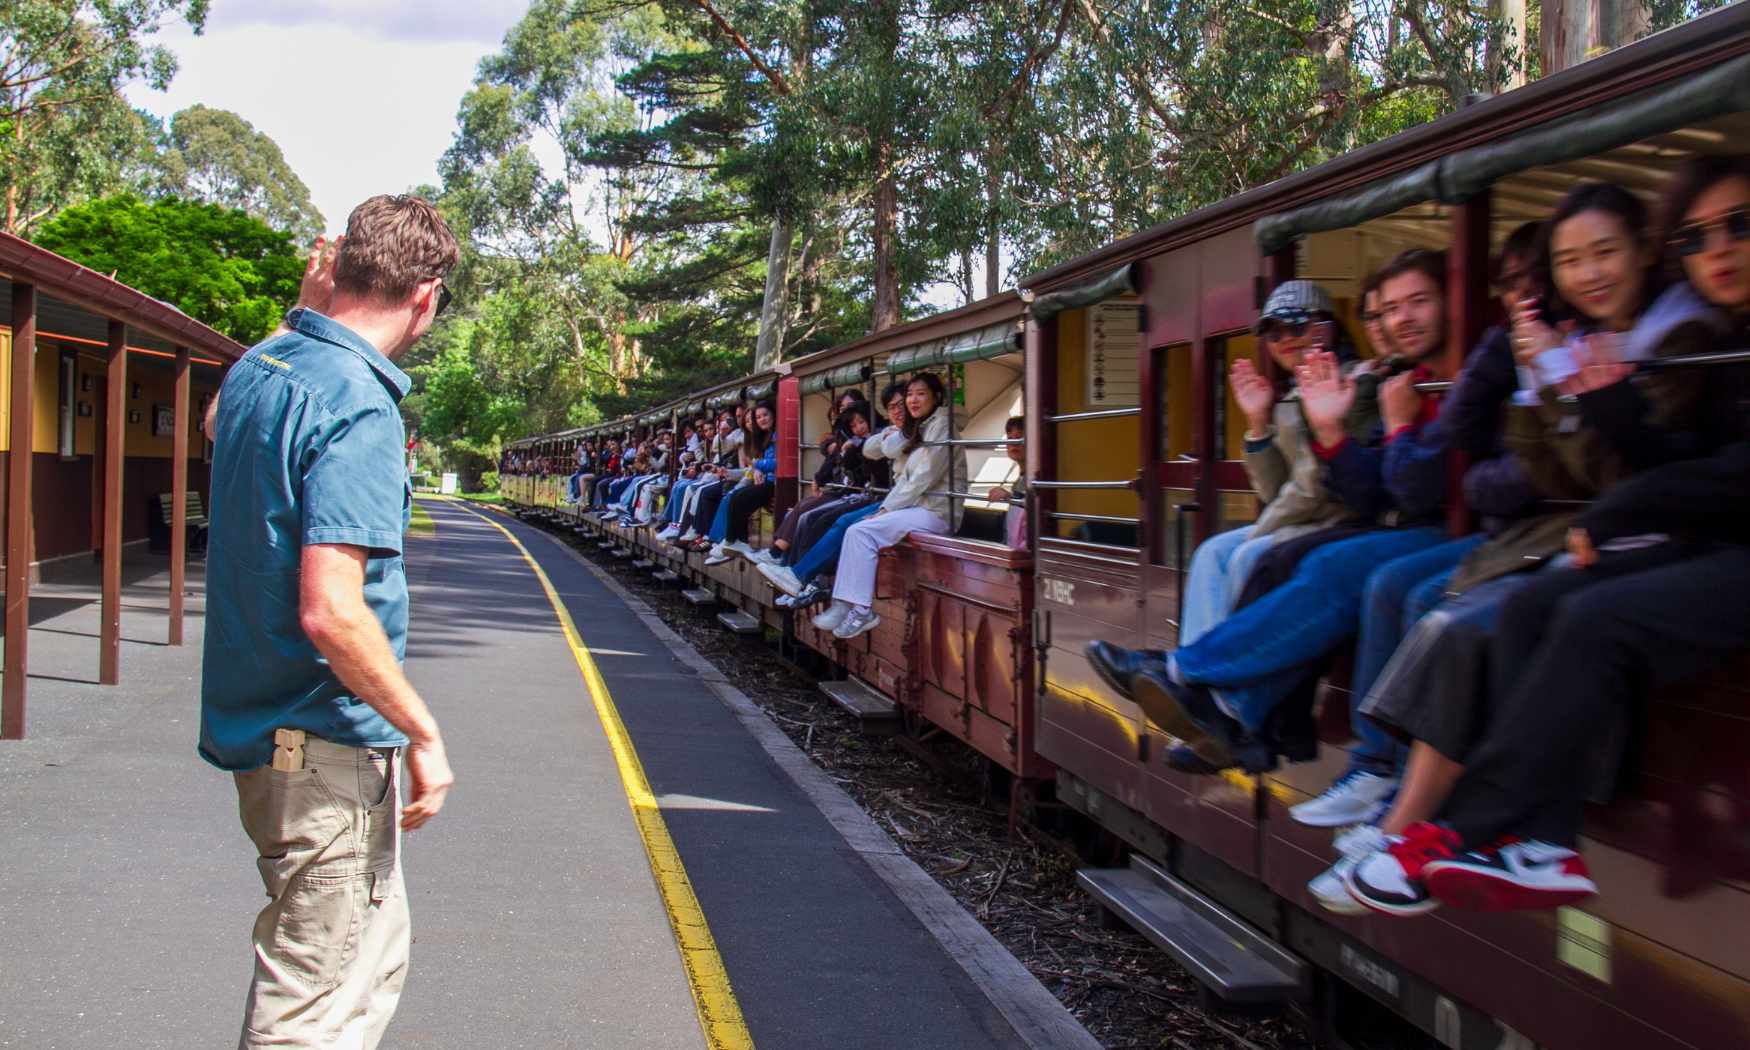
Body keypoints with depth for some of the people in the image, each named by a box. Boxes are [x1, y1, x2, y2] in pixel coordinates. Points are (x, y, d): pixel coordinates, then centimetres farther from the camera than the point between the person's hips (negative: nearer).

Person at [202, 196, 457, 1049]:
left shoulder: (255, 369, 4)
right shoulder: (359, 404, -22)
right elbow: (332, 611, -28)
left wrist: (313, 298, 18)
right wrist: (425, 734, -18)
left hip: (258, 718, 9)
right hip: (327, 745, -9)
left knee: (376, 951, 25)